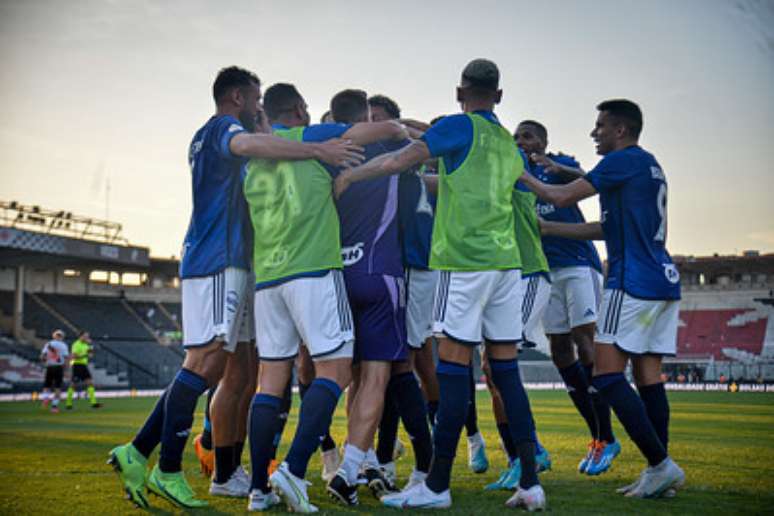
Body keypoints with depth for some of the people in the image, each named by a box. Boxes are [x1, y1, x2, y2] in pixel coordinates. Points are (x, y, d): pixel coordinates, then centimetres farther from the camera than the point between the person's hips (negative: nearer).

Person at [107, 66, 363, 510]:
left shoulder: (207, 138, 27)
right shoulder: (223, 127, -3)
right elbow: (246, 144, -28)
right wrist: (317, 150, -34)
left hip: (231, 264, 10)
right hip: (219, 262, -10)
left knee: (238, 371, 8)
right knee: (208, 362, -15)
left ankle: (227, 473, 8)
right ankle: (169, 470, -15)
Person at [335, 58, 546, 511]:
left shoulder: (461, 126, -2)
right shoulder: (512, 148, 19)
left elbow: (403, 159, -12)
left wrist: (349, 176, -8)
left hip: (465, 260, -7)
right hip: (507, 262, 7)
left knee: (454, 367, -6)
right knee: (507, 370, 8)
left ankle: (438, 486, -2)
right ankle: (530, 482, 7)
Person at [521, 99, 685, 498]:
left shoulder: (624, 160, -8)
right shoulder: (650, 166, 21)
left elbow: (562, 197, -9)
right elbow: (609, 228, 24)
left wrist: (524, 177, 8)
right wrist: (546, 228, 24)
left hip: (633, 280, -9)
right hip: (663, 281, 9)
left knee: (607, 374, -7)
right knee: (647, 375, 8)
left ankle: (661, 464, -11)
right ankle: (659, 474, 8)